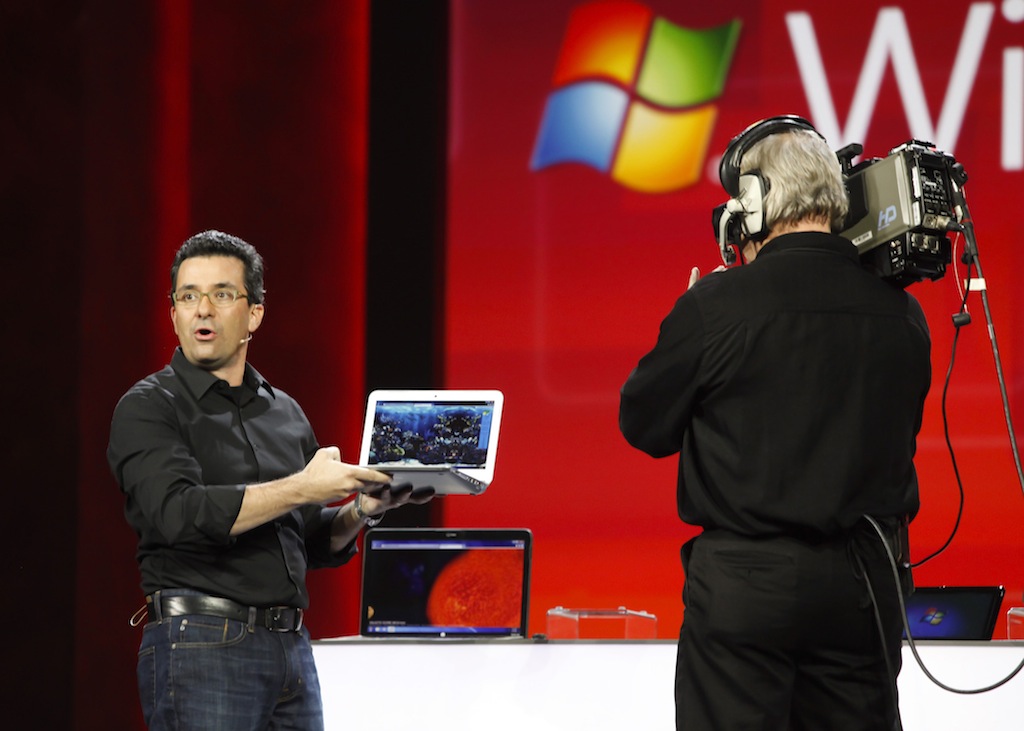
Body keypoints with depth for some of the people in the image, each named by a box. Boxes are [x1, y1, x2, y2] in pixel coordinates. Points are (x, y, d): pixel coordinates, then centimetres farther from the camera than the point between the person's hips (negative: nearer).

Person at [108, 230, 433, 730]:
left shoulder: (285, 413, 17)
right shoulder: (148, 408, -2)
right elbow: (180, 514, -19)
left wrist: (359, 510, 1)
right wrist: (301, 488, -18)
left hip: (292, 647, 6)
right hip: (201, 646, -6)